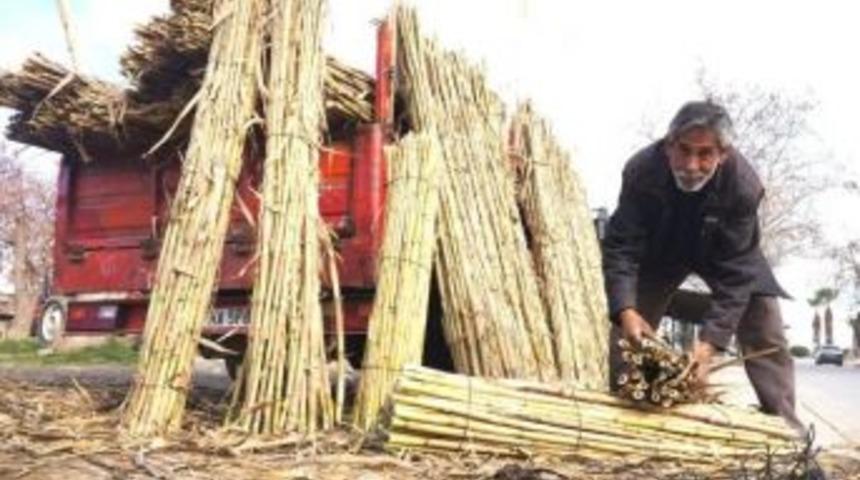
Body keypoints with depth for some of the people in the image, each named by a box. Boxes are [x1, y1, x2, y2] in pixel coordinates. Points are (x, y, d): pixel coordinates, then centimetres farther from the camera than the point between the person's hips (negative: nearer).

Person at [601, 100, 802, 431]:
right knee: (626, 329, -4)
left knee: (764, 330, -10)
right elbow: (620, 246, -33)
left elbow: (734, 272, -33)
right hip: (659, 251, 1)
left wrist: (710, 341, -42)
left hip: (724, 252, 0)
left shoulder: (744, 185, -36)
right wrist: (626, 309, -50)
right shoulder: (641, 171, -35)